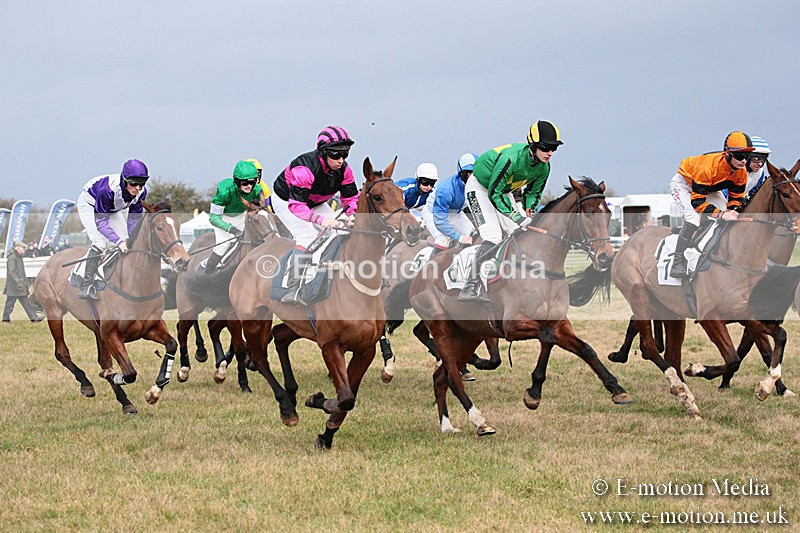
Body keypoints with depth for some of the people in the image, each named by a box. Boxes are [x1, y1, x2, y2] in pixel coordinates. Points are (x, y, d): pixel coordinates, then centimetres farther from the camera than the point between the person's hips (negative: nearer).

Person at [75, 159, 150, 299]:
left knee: (124, 242, -2)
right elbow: (100, 221, -38)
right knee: (100, 242, -22)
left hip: (112, 209, 6)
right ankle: (87, 286, -19)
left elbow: (134, 219, -17)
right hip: (89, 205, -6)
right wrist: (119, 241, -47)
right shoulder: (108, 189, -44)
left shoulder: (141, 192, -26)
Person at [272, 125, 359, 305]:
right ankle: (293, 291, -33)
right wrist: (320, 220, -56)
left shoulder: (343, 169, -18)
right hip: (286, 200, -7)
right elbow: (296, 205, -43)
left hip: (315, 202, 8)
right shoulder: (305, 168, -39)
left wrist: (352, 214, -32)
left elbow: (351, 197, -8)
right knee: (307, 238, -27)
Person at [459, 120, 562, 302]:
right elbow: (494, 193, -31)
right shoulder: (511, 158, -37)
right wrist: (516, 216, -35)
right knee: (493, 237, -21)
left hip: (503, 191, 8)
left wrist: (530, 210, -16)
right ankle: (470, 288, -24)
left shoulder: (544, 167, -14)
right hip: (479, 187, -8)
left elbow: (533, 192, 5)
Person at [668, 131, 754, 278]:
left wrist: (733, 211, -29)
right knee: (693, 217, -29)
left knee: (726, 212, -7)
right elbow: (697, 201, -39)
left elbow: (737, 197, -5)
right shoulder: (708, 166, -42)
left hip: (710, 188, 8)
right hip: (684, 183, -8)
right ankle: (677, 263, -29)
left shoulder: (741, 172, -20)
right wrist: (721, 214, -47)